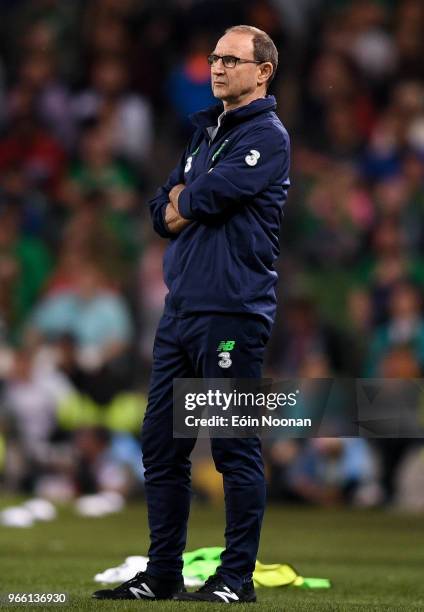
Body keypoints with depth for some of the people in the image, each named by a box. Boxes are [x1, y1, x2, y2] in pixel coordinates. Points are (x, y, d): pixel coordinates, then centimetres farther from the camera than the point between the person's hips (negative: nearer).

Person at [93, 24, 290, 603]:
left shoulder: (267, 136, -6)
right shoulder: (206, 133, 21)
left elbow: (208, 197, -17)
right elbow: (163, 211, 17)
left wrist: (182, 202, 4)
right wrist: (190, 203, -3)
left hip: (232, 311, -9)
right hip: (180, 310, 9)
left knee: (235, 448, -5)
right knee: (161, 443, 9)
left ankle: (238, 576, 0)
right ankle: (162, 574, 16)